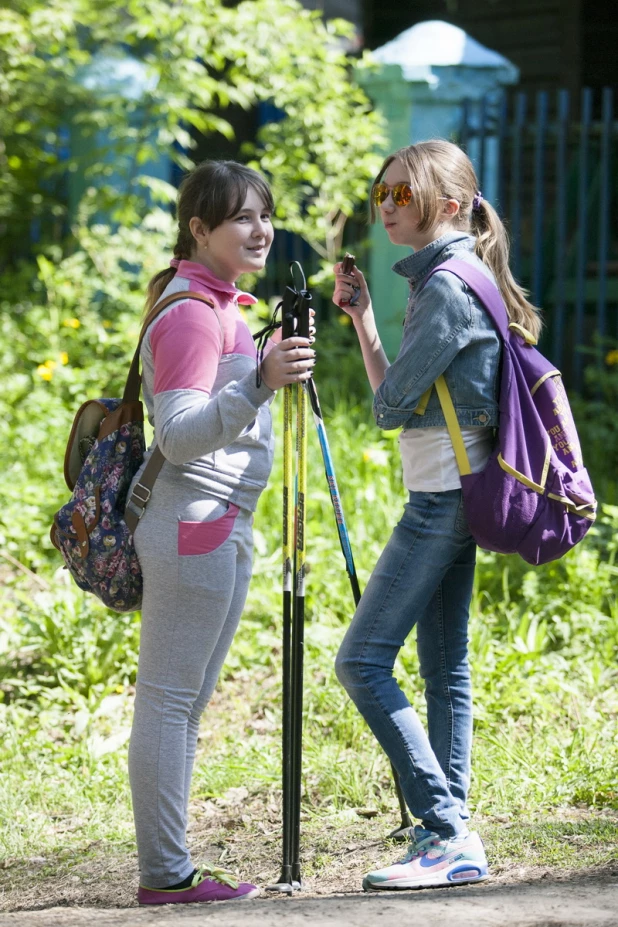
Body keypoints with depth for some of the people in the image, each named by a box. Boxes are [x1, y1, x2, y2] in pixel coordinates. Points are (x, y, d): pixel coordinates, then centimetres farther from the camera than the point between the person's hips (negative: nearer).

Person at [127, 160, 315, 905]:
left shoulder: (220, 307, 18)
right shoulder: (190, 312, -14)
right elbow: (179, 436, -24)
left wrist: (274, 364, 20)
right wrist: (259, 383, -33)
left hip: (221, 529, 11)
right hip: (194, 528, -11)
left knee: (185, 702, 11)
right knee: (168, 698, -8)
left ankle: (170, 869, 14)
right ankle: (164, 873, -7)